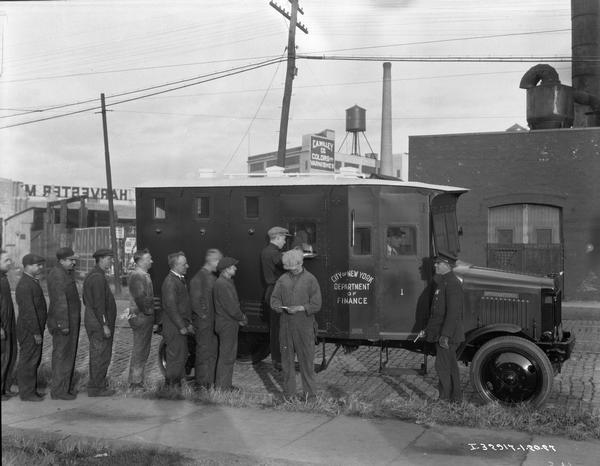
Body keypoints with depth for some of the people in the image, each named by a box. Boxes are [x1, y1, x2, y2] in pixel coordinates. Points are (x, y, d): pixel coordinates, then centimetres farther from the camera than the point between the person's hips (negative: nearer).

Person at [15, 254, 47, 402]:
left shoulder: (32, 283, 14)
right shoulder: (24, 285, -19)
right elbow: (28, 311, -23)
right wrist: (36, 333, -22)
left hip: (35, 330, 10)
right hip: (29, 332, -10)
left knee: (34, 360, 15)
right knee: (28, 361, -2)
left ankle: (31, 390, 23)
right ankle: (26, 393, 6)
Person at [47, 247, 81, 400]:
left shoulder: (66, 272, 14)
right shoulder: (56, 274, -18)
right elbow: (60, 301, -22)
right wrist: (64, 324, -23)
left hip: (71, 319, 10)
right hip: (63, 320, -10)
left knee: (68, 353, 16)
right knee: (62, 354, -5)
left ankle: (64, 386, 25)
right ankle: (59, 390, 1)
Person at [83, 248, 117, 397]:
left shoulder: (92, 275, 15)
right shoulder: (98, 277, -18)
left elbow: (86, 300, 22)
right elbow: (98, 304, -23)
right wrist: (105, 325, -22)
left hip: (93, 322, 11)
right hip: (100, 324, -11)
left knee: (97, 356, 16)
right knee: (101, 356, -4)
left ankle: (96, 386, 24)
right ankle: (96, 388, 1)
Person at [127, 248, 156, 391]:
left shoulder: (144, 275, 18)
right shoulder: (137, 276, -15)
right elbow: (140, 298, -23)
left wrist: (153, 320, 19)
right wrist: (148, 312, -13)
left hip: (146, 317, 10)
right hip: (140, 317, -10)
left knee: (143, 352, 14)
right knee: (139, 351, -5)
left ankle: (136, 382, 21)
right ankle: (135, 384, 0)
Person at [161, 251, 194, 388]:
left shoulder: (180, 279, 15)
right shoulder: (170, 282, -18)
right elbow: (170, 306, -22)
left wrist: (188, 323, 15)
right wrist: (182, 326, -20)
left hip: (181, 326, 10)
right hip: (174, 328, -10)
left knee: (182, 355, 16)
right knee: (176, 357, -4)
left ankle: (176, 384, 26)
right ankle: (171, 386, 6)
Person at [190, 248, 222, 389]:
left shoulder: (214, 277, 13)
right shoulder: (198, 278, -13)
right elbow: (195, 301, -15)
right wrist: (204, 316, -14)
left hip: (214, 322, 8)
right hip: (203, 322, -8)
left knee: (213, 351, 12)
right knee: (203, 351, -2)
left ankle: (210, 381, 21)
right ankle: (201, 384, 6)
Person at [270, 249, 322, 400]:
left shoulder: (310, 279, -1)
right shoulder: (283, 280, 9)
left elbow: (316, 305, -5)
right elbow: (274, 300, 9)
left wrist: (300, 308, -18)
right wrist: (283, 308, -12)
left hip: (304, 326, -3)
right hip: (286, 325, 3)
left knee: (307, 359, 0)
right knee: (287, 359, 8)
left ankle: (310, 393, 10)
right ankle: (289, 393, 18)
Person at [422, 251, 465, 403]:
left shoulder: (452, 284, -19)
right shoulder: (443, 282, 14)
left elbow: (453, 312, -24)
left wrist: (445, 335, -26)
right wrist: (428, 329, 21)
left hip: (447, 334, -10)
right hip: (441, 333, 10)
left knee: (442, 365, -4)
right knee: (450, 365, 16)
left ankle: (445, 398, 6)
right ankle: (455, 397, 25)